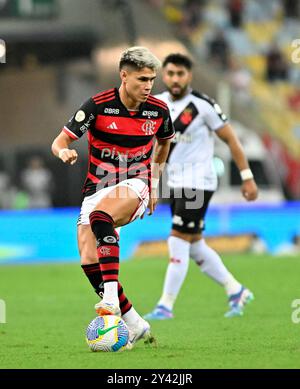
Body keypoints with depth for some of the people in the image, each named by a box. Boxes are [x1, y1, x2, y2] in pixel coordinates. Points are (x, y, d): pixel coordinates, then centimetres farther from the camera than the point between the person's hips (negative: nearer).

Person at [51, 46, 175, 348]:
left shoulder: (158, 110, -1)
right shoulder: (98, 106, -9)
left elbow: (164, 141, 23)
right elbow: (58, 142, -7)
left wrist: (154, 180, 19)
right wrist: (64, 152, -30)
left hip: (135, 186, -2)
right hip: (97, 188, 2)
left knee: (99, 215, -36)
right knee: (89, 261, -14)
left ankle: (111, 295, -42)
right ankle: (133, 323, -1)